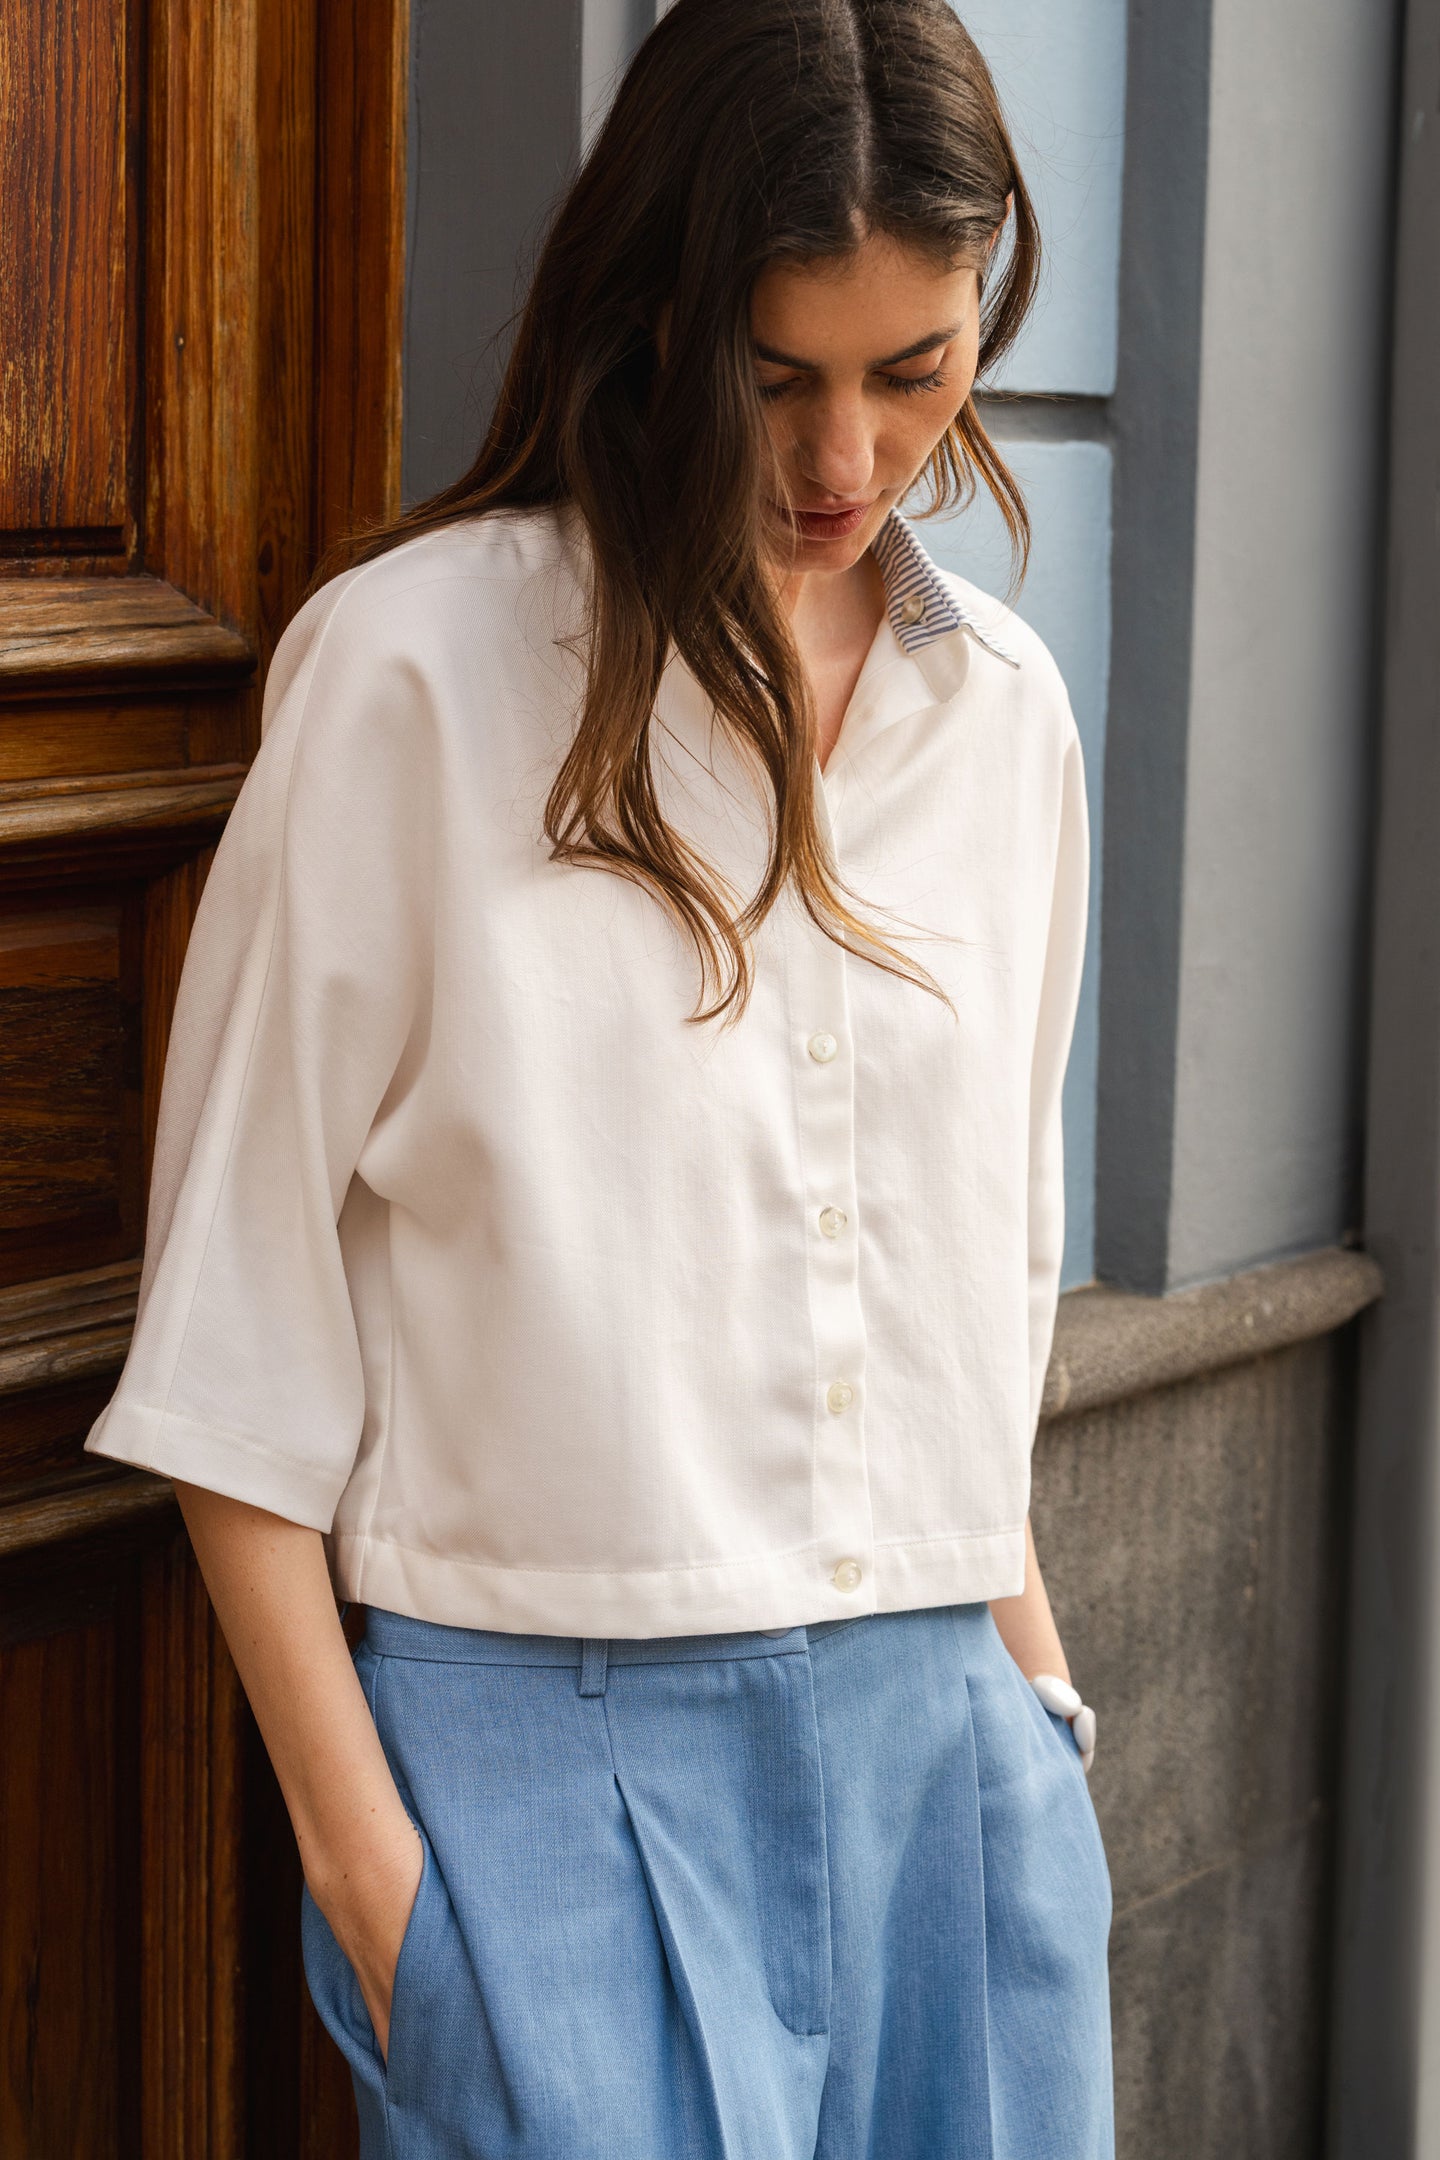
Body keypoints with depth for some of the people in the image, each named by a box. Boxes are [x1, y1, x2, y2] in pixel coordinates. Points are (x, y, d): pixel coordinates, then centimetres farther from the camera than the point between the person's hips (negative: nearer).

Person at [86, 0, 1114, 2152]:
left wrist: (1028, 1681, 12)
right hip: (547, 1736, -5)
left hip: (941, 1732, 5)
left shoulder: (1003, 708, 8)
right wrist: (356, 1841, -9)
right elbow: (235, 1319, -7)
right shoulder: (414, 669, -8)